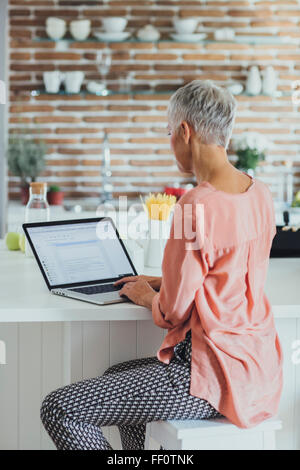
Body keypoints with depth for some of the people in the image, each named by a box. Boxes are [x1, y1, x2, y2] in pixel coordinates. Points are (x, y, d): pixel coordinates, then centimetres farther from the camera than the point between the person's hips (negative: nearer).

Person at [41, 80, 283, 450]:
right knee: (116, 377, 31)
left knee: (59, 410, -6)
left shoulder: (197, 205, -23)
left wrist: (148, 297, 6)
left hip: (213, 376, -10)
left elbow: (174, 311, -15)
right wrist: (162, 284, 19)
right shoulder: (259, 194, 5)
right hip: (254, 363, 10)